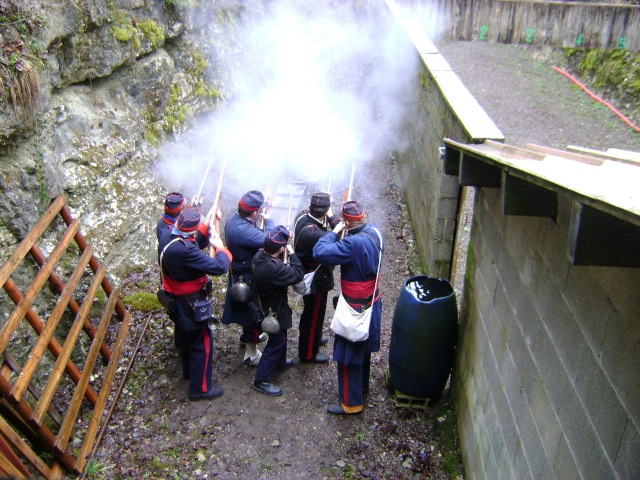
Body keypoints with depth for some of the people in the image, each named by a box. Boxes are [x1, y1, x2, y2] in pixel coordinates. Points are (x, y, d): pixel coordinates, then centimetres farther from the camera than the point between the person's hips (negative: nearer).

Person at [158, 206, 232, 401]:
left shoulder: (166, 239, -9)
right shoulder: (184, 250, -37)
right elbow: (219, 267, -35)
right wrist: (220, 247, -17)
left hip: (177, 301, 9)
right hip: (191, 304, -9)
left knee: (187, 337, 29)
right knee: (203, 343, 8)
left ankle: (189, 371, 50)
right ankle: (200, 388, 21)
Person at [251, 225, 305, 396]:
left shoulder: (259, 255, -11)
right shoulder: (272, 268, -39)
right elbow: (298, 274, -33)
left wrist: (284, 237, -5)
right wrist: (291, 252, -25)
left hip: (266, 305, 9)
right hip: (275, 311, -9)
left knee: (280, 337, 30)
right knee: (276, 342, 7)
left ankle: (279, 361, 53)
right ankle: (261, 380, 18)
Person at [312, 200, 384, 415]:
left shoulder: (353, 243, -32)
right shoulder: (374, 231, -5)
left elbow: (320, 253, -35)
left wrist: (334, 232, -19)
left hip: (357, 307, -9)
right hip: (371, 302, 9)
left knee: (348, 353, 6)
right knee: (362, 347, 26)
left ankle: (352, 402, 19)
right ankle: (362, 385, 45)